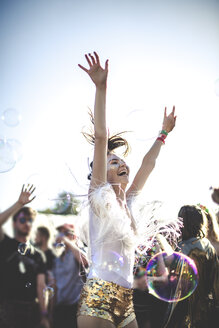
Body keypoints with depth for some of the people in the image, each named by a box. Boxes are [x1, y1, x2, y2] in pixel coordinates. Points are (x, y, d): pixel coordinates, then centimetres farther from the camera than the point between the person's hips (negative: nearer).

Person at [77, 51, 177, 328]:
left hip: (125, 305, 7)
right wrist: (101, 88, -14)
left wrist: (163, 133, 33)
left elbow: (147, 166, 26)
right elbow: (101, 137, -9)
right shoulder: (101, 196, -2)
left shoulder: (126, 202, 16)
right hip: (98, 302, -7)